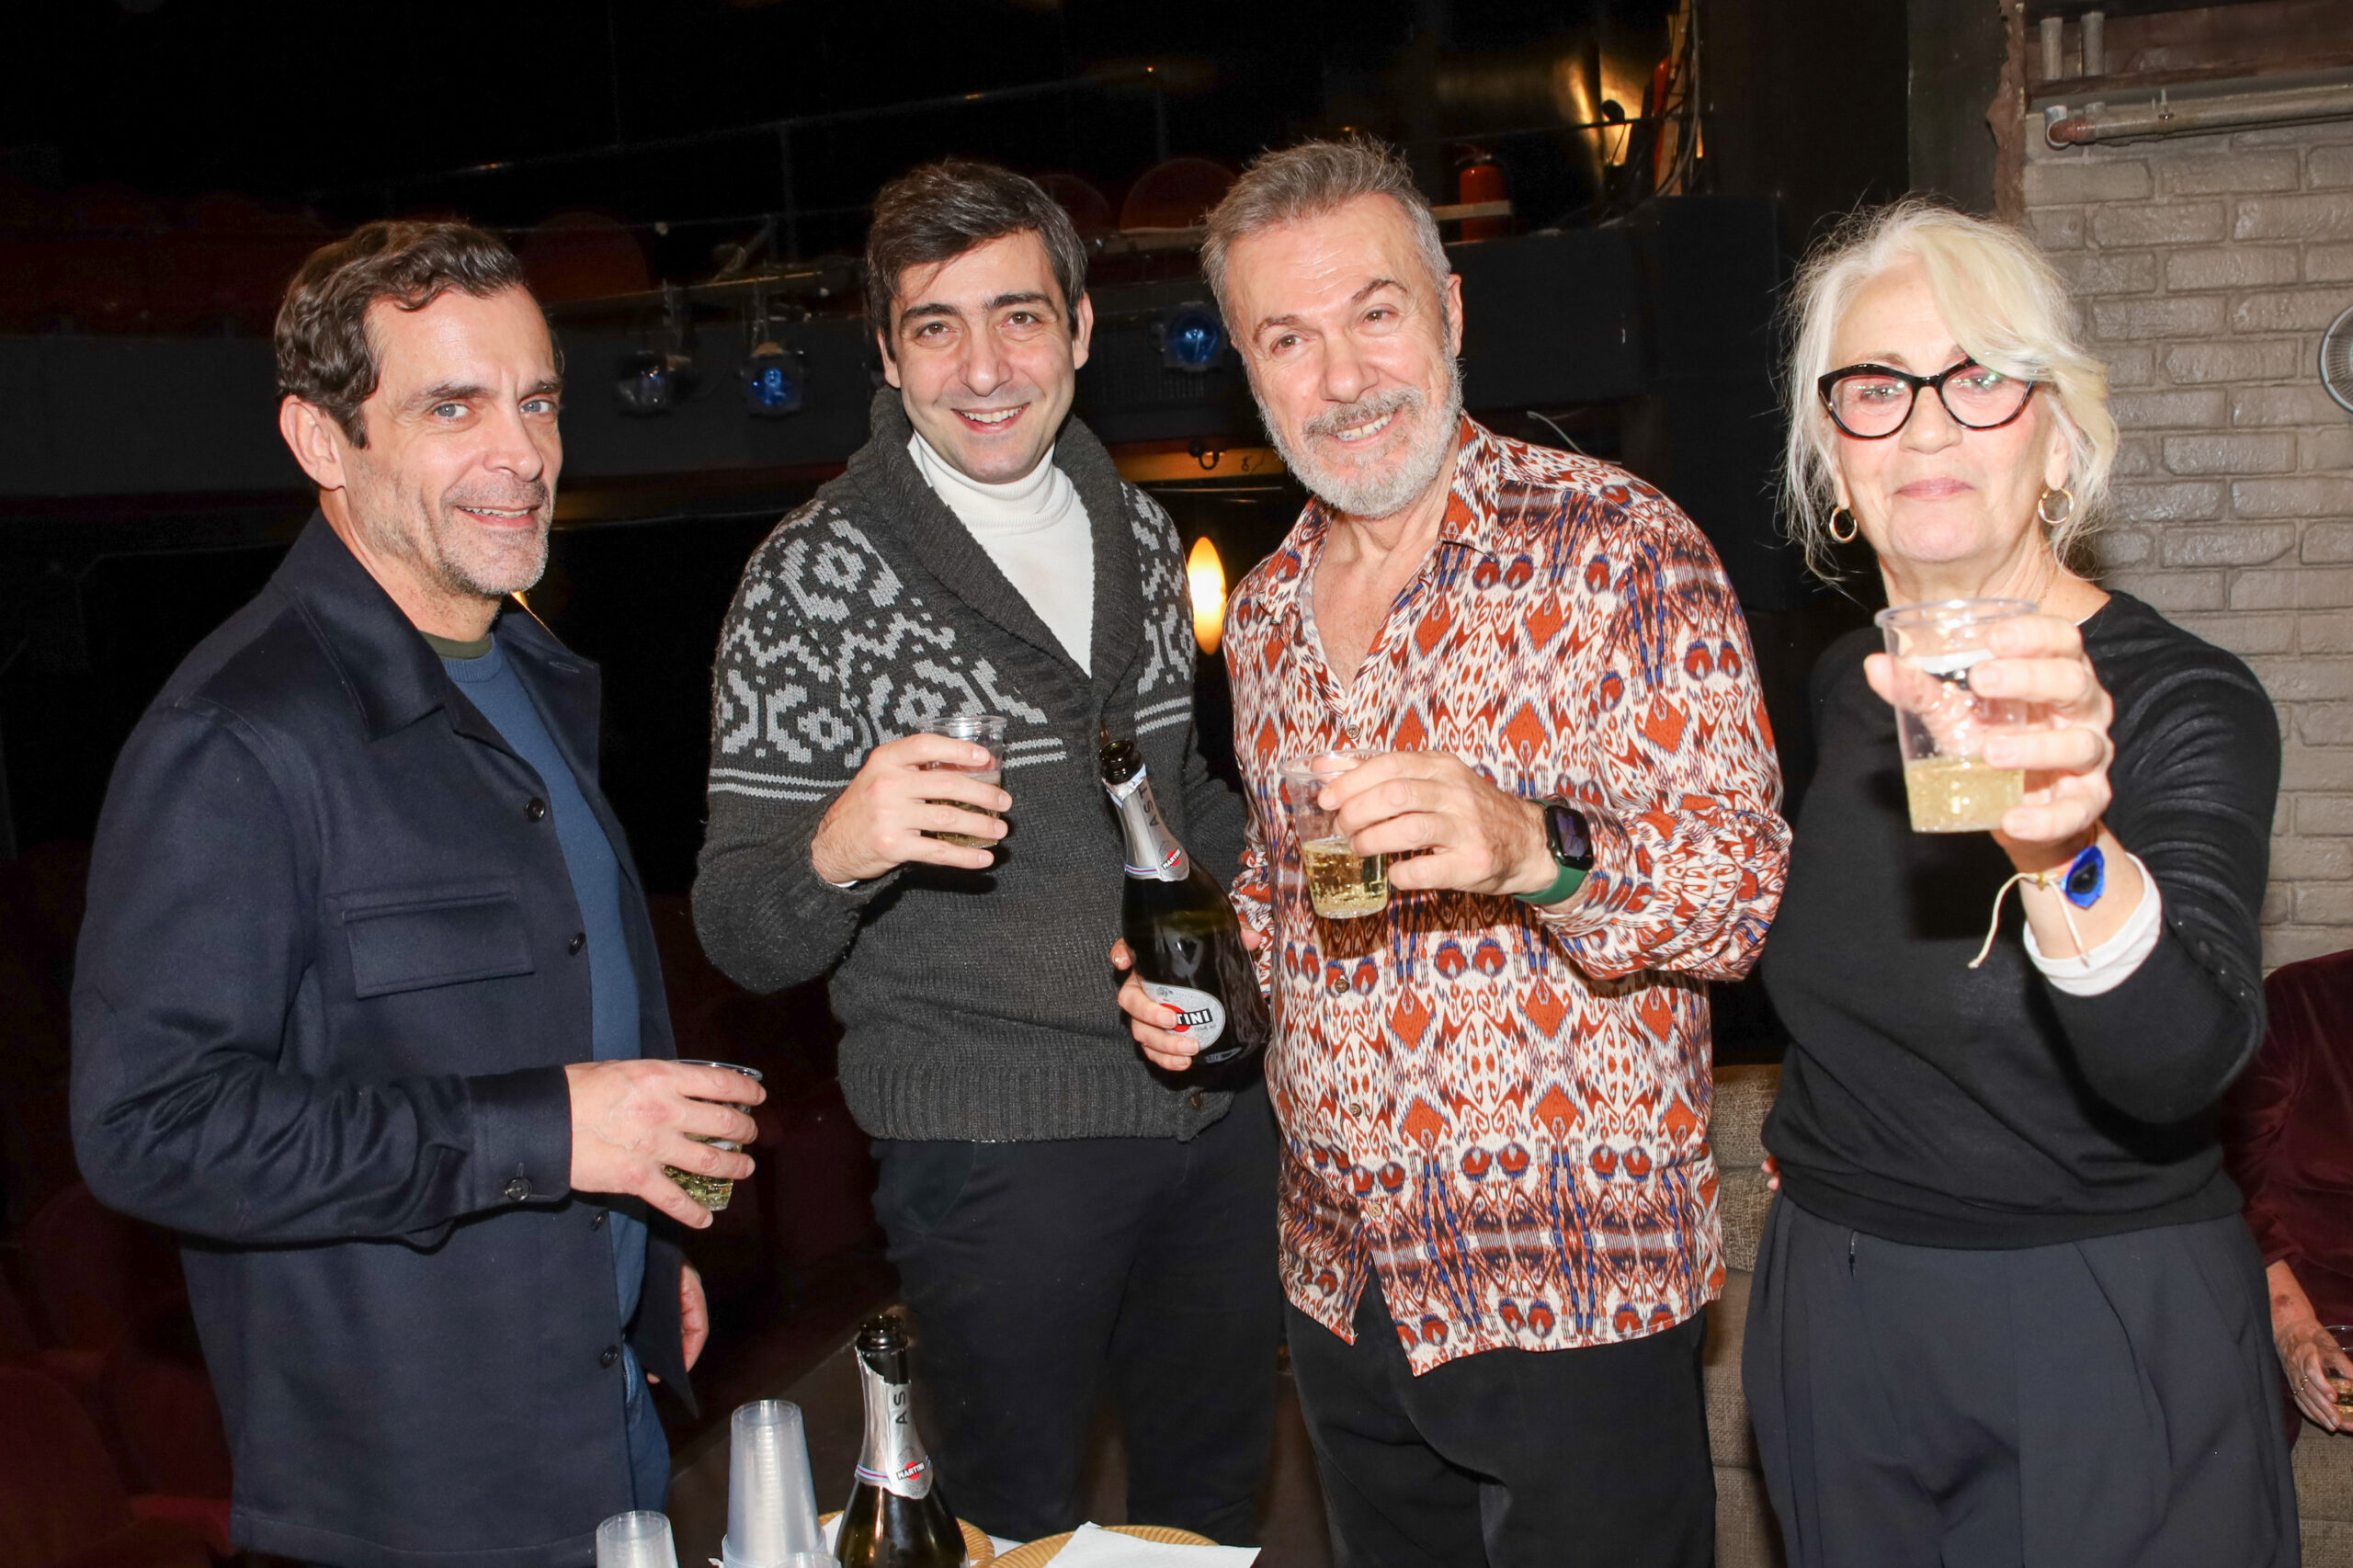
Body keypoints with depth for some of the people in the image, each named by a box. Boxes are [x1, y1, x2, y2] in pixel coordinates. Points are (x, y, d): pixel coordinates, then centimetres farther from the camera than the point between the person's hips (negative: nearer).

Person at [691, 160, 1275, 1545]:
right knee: (1027, 1525, 11)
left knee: (1217, 1494, 22)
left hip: (1217, 1110, 5)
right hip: (995, 1144, -5)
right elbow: (742, 934, -15)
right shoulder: (818, 576, -11)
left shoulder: (1140, 533, 6)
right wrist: (836, 853, -35)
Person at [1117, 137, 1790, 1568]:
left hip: (1577, 1282, -5)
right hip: (1344, 1281, 6)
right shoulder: (1268, 606, 8)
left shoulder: (1617, 547, -11)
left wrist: (1539, 849, -33)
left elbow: (1749, 884, -15)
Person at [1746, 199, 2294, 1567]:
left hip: (2107, 1349, -5)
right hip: (1836, 1326, 5)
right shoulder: (1844, 689, 0)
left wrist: (2065, 856, -50)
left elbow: (2184, 1062, -34)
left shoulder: (2186, 703, -17)